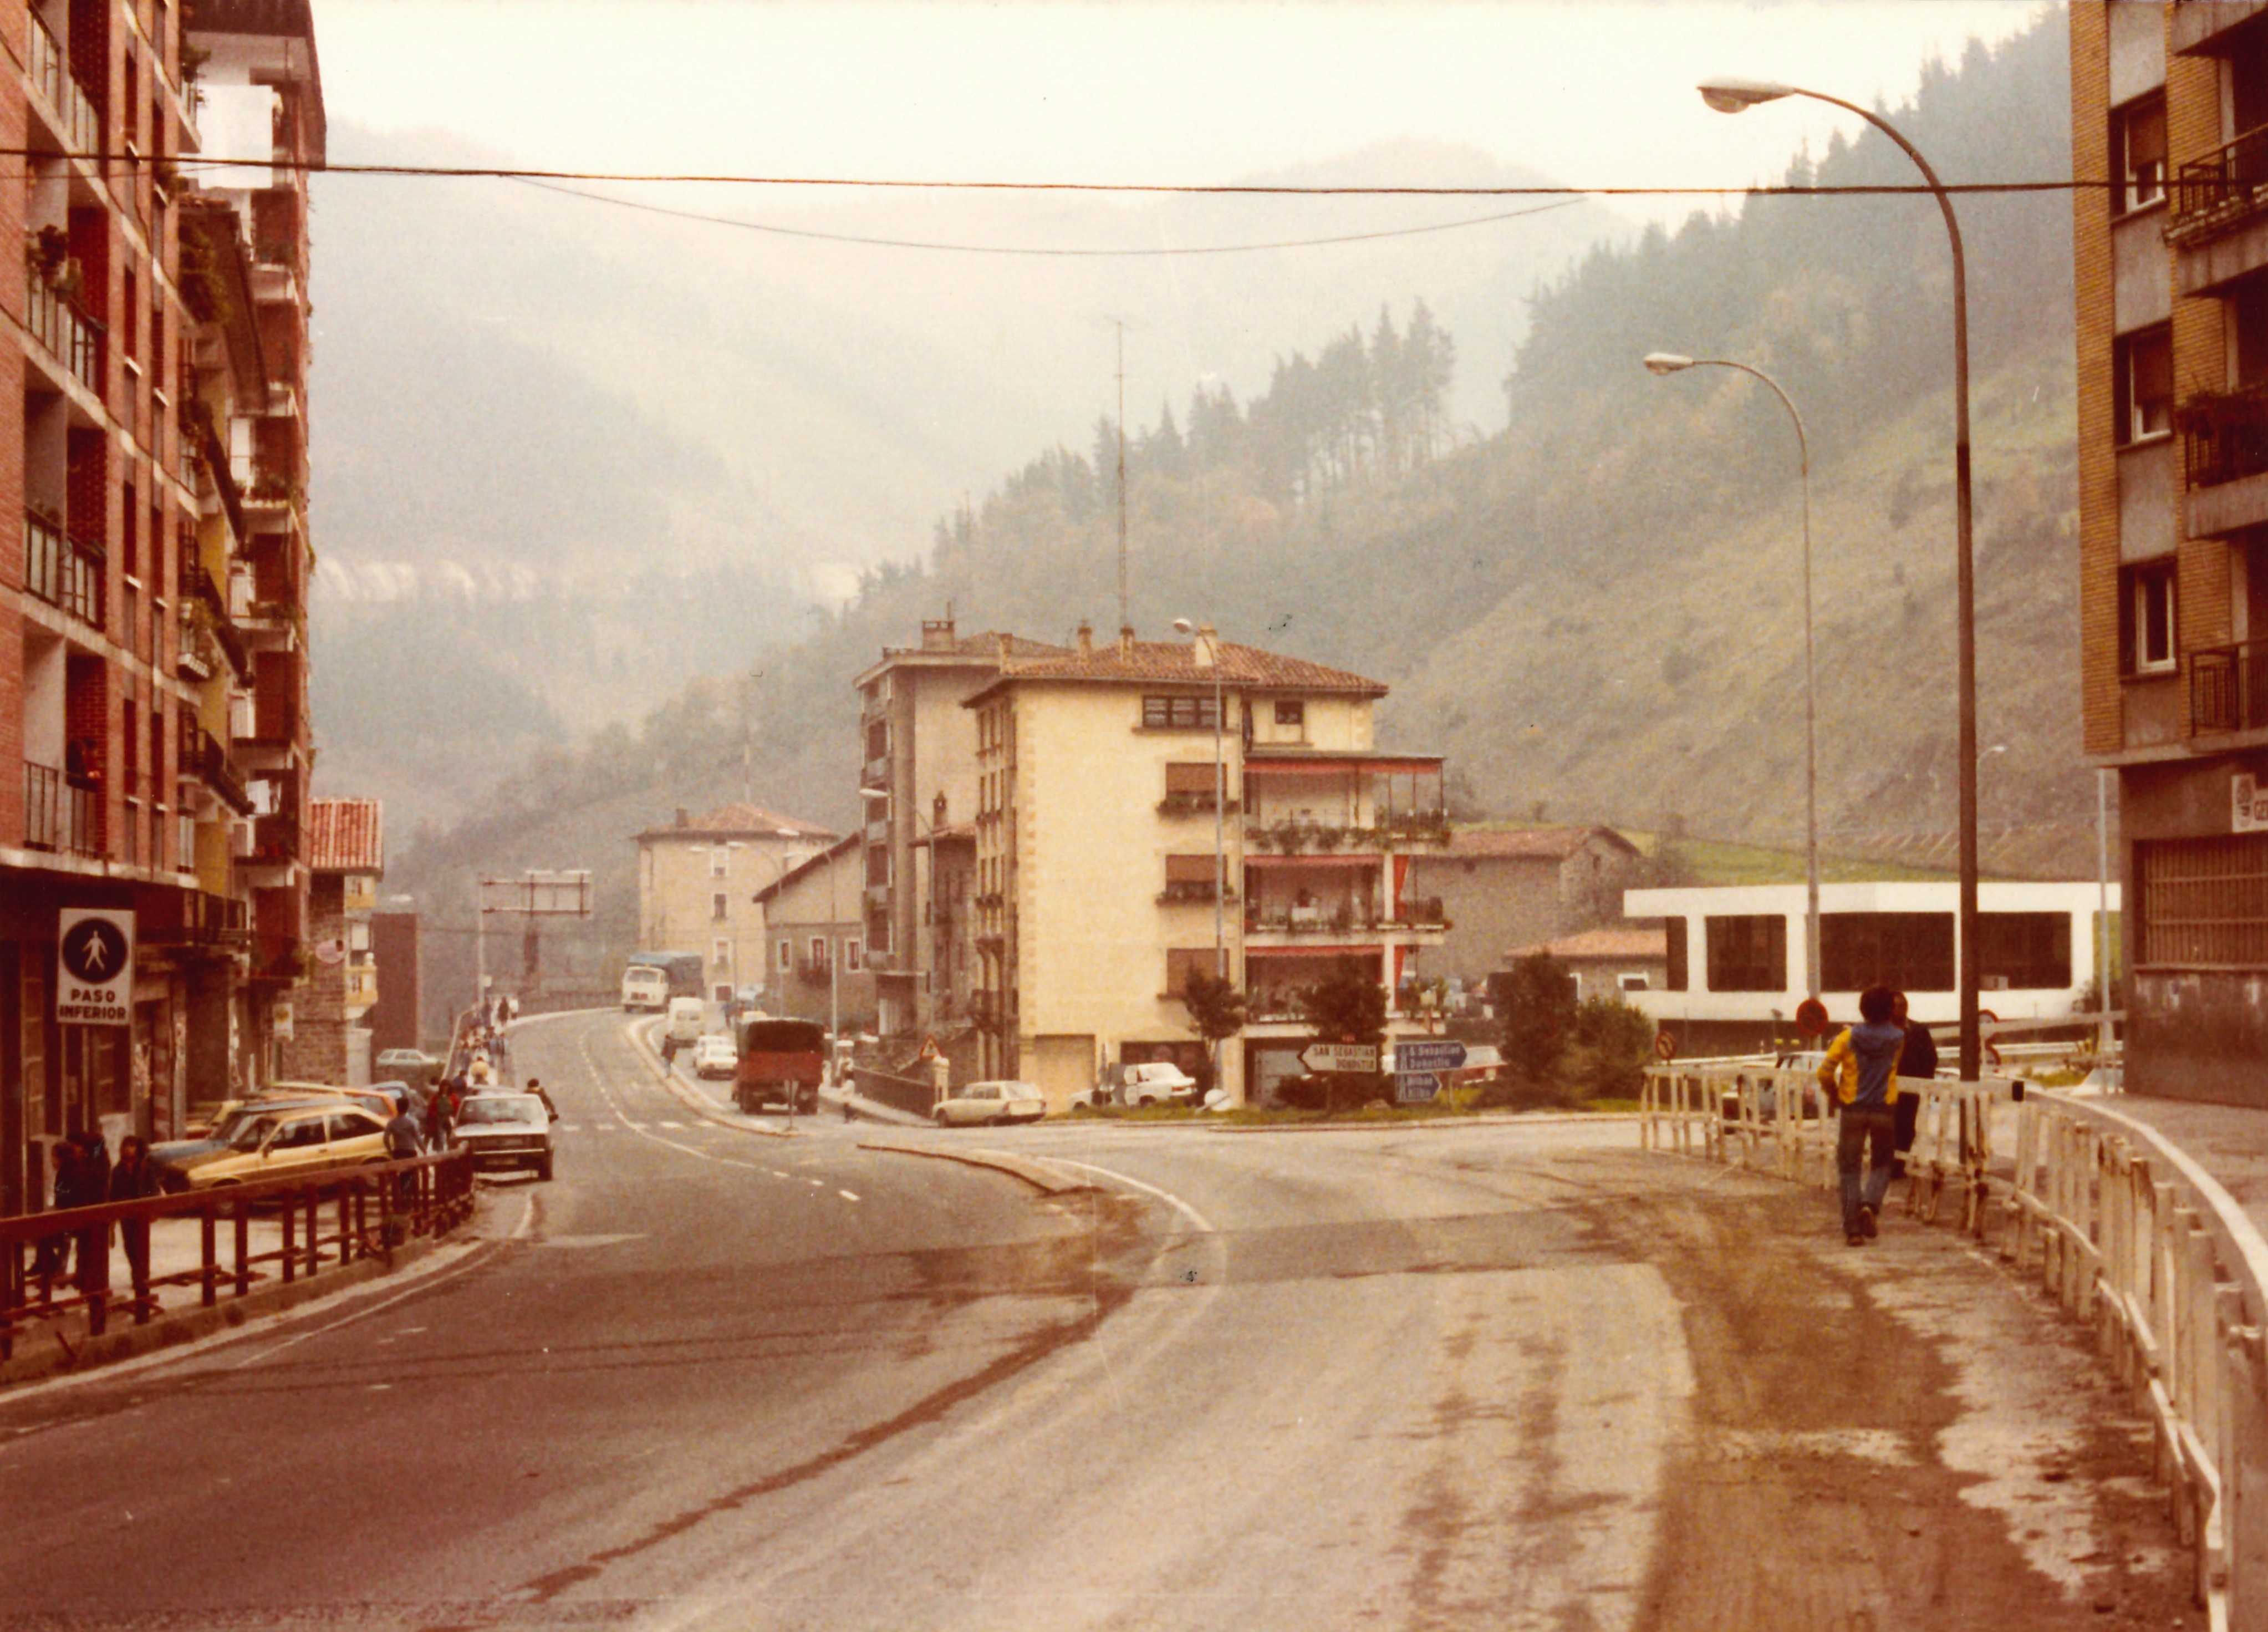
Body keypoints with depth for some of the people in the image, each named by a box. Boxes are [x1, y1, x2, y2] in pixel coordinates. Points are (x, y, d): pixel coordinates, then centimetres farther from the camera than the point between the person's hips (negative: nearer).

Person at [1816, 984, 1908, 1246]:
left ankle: (1853, 1229, -2)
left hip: (1854, 1109, -1)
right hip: (1885, 1110, 1)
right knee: (1881, 1165, 17)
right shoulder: (1897, 1039, -4)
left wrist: (1833, 1092, 8)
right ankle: (1870, 1205, -12)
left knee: (1850, 1168, 6)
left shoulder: (1849, 1037, -8)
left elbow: (1825, 1072, -11)